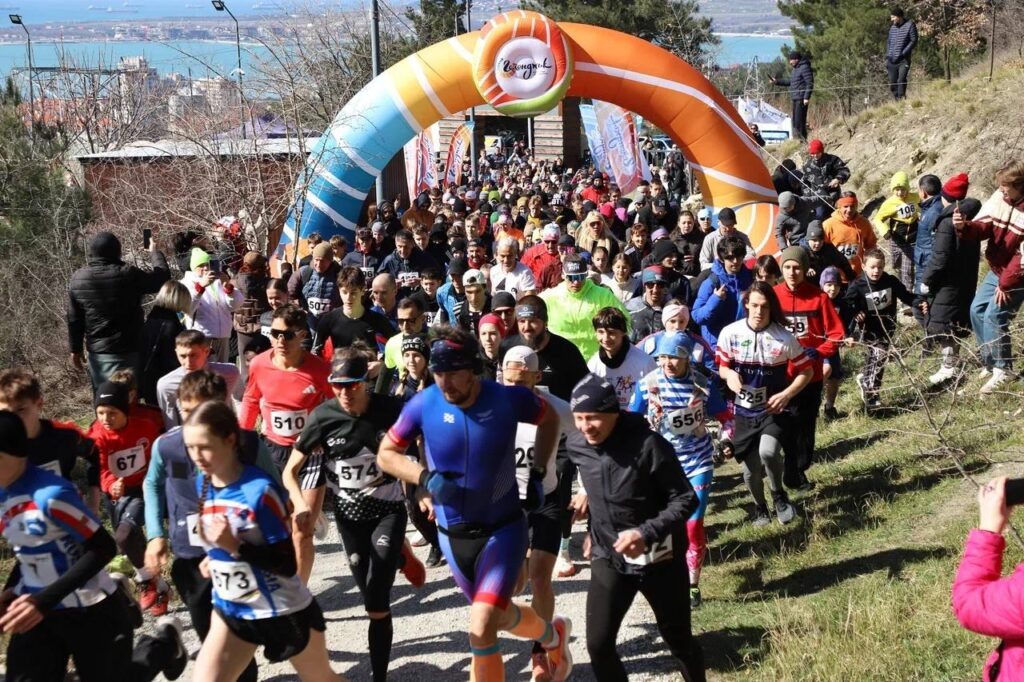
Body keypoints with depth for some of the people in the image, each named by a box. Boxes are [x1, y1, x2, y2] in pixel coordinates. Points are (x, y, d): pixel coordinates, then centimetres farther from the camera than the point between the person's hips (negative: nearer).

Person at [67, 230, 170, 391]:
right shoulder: (129, 275, -15)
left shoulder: (77, 278, 1)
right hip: (126, 352, -5)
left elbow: (74, 319, 6)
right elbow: (163, 276, -2)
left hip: (96, 352, 5)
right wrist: (154, 252, 16)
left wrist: (76, 349, 17)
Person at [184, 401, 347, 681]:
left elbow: (288, 565, -24)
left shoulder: (260, 490, -25)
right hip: (230, 610, 6)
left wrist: (235, 547, -33)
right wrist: (214, 558, 7)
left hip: (283, 612, -5)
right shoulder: (202, 483, -3)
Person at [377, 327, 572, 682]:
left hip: (503, 528, -3)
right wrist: (425, 477, -20)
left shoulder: (508, 398, -18)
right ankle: (553, 633, 52)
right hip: (452, 534, 3)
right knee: (499, 615, 21)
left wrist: (538, 473, -1)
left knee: (481, 628, -17)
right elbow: (385, 454, -3)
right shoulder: (423, 405, -15)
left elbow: (550, 419, 4)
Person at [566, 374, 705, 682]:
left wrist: (646, 533, -31)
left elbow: (686, 499, -20)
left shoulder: (648, 445, -24)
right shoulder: (575, 445, -8)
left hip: (659, 558, -4)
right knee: (598, 645, -3)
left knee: (679, 640, 14)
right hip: (609, 558, 4)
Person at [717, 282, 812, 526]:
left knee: (768, 452, -29)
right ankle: (760, 507, 39)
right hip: (743, 412, 2)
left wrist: (786, 395, -15)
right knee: (751, 470, 7)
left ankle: (779, 496, 1)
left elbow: (806, 371, 0)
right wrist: (729, 375, -19)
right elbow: (722, 366, 5)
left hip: (774, 410, -2)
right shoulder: (730, 333, -9)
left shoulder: (784, 337, -11)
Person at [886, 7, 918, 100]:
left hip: (903, 60, -5)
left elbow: (914, 41, -6)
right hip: (891, 61, 6)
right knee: (892, 84, 5)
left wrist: (903, 53, -14)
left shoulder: (910, 25, -2)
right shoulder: (892, 28, 15)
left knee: (901, 81, -17)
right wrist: (887, 56, 10)